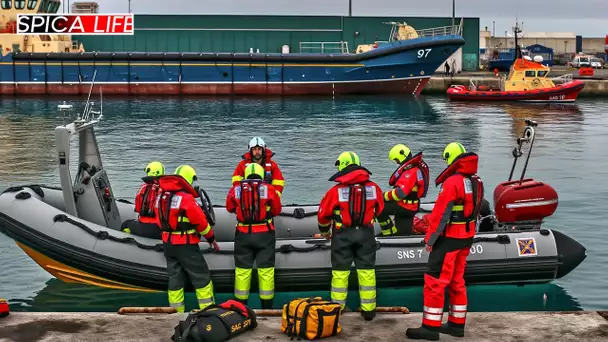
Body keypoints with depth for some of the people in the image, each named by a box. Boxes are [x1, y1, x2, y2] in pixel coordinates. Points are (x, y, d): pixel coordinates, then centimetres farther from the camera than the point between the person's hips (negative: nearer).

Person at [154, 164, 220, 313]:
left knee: (174, 278, 15)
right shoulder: (186, 198, -18)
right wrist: (211, 238, -1)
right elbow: (200, 222, -14)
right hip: (185, 245, -7)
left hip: (167, 243, 7)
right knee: (202, 278, 3)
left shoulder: (161, 196, 5)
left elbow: (160, 220, 12)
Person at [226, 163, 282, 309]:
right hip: (264, 235, -1)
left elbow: (230, 208, 14)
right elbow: (277, 210, 6)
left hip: (243, 235, 1)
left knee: (242, 269, 11)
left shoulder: (236, 189, -1)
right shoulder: (269, 189, -6)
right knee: (266, 269, 6)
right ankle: (267, 307, 11)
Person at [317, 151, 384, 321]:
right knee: (366, 270, 10)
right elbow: (379, 210, 13)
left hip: (343, 234, -1)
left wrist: (324, 231, 18)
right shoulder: (374, 188, -3)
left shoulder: (336, 190, -10)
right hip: (365, 234, 2)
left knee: (340, 270, 9)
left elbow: (323, 214, -2)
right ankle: (368, 309, 12)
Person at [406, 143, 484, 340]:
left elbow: (441, 213, -18)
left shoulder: (452, 182, -19)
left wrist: (430, 238, -11)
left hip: (449, 238, -9)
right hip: (467, 237, 9)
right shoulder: (476, 181, 7)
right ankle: (457, 324, 21)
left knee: (434, 281, -3)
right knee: (457, 281, 16)